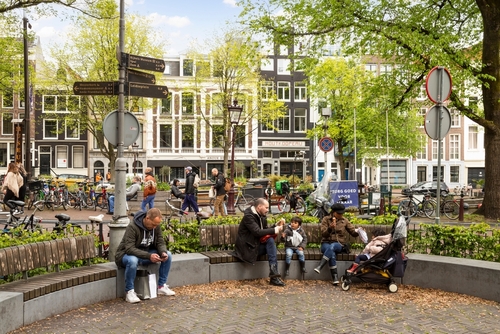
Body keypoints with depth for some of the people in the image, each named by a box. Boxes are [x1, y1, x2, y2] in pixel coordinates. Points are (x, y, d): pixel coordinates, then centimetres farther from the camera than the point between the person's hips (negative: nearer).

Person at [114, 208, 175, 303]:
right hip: (127, 254, -6)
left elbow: (160, 242, -2)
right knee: (132, 260, -41)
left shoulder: (156, 226, -6)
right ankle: (129, 292, -23)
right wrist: (149, 256, -42)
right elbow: (129, 249, -32)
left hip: (147, 253, 6)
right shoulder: (132, 227, -26)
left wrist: (163, 252, -26)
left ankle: (161, 286, 0)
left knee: (168, 255, -12)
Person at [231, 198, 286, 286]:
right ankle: (274, 276, -26)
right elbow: (257, 232, -26)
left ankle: (274, 276, -26)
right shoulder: (248, 216, -16)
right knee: (270, 242, -25)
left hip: (257, 244, 8)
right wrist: (274, 230, -22)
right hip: (247, 247, -8)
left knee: (271, 241, -22)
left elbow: (265, 229, 16)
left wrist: (276, 226, -1)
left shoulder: (261, 216, 12)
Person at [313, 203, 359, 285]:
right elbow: (323, 234, -4)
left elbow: (353, 232, 6)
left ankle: (319, 267, -44)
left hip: (338, 244, 1)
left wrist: (357, 231, -18)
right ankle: (335, 278, -35)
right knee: (332, 253, -35)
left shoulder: (344, 220, 8)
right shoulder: (326, 219, 3)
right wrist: (330, 228, -24)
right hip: (326, 243, -1)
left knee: (332, 247, -37)